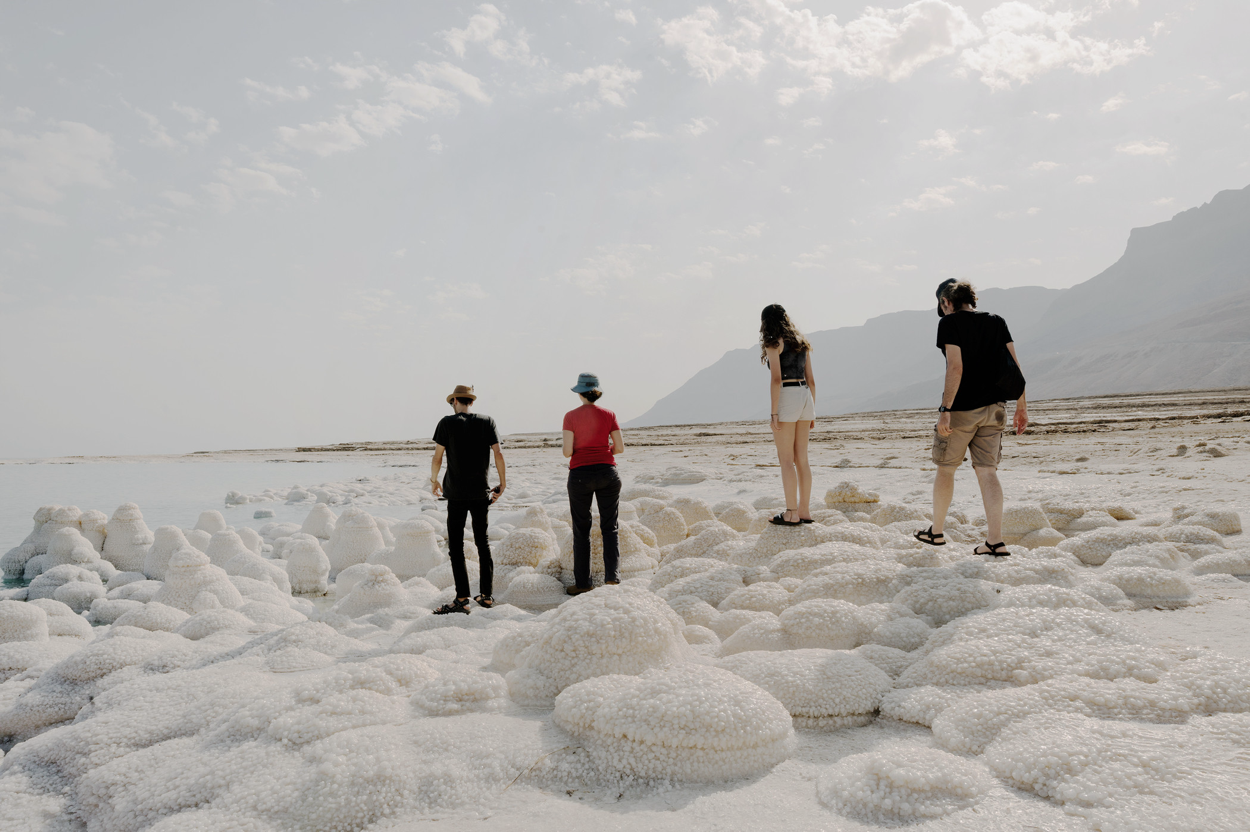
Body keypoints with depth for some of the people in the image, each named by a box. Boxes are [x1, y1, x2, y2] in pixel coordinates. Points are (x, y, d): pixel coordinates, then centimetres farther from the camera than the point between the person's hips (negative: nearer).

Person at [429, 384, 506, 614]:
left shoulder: (447, 423, -3)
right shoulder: (487, 422, 3)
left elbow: (437, 457, -3)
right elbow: (498, 454, -1)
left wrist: (434, 480, 14)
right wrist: (502, 483, 8)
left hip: (457, 493, -3)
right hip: (481, 492, 3)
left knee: (456, 546, 2)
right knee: (483, 542, 14)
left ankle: (462, 600, -1)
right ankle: (486, 595, 19)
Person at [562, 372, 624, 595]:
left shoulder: (571, 416, -3)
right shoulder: (608, 414, 2)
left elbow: (567, 452, -7)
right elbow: (620, 447, 1)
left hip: (580, 474, -1)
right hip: (607, 473, 1)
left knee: (581, 530, 10)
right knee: (609, 527, 9)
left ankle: (583, 583, 15)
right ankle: (612, 576, -5)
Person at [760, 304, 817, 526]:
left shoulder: (773, 343, -6)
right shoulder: (801, 343, 15)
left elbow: (776, 379, -16)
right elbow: (811, 380, 14)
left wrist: (773, 412, -14)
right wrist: (812, 412, 17)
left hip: (786, 398, -7)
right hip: (805, 397, 7)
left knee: (786, 459, -1)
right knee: (801, 458, 10)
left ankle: (792, 513, 0)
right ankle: (805, 511, 14)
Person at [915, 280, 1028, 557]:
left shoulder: (950, 323, -8)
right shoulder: (997, 322, 9)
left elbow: (955, 368, -18)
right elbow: (1014, 367, 6)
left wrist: (945, 409, -19)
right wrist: (1021, 407, 10)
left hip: (960, 409, -5)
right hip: (993, 409, 5)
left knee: (945, 469, 11)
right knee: (987, 472, 5)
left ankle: (936, 532, 25)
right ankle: (996, 542, -1)